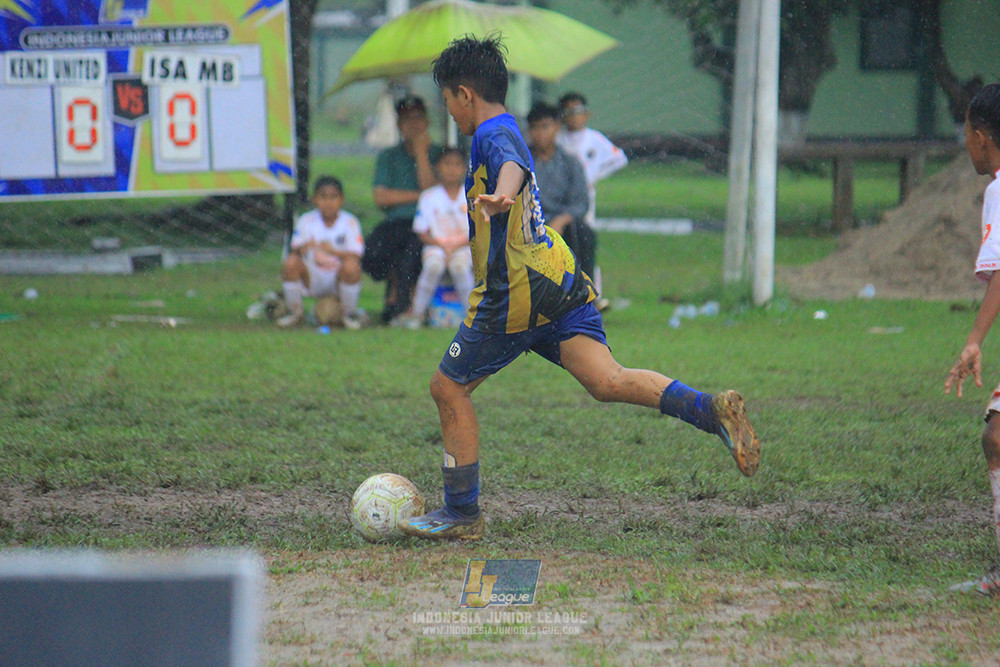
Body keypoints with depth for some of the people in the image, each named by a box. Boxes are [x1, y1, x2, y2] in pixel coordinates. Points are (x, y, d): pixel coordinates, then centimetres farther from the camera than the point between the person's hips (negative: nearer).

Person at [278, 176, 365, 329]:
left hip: (340, 279, -2)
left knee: (351, 266, -34)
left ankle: (350, 314, -7)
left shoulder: (350, 222, -9)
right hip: (313, 279, 2)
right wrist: (302, 247, -35)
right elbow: (293, 251, -10)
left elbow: (355, 256, -18)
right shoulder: (306, 221, -3)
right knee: (290, 263, -26)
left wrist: (333, 251, -37)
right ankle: (294, 312, -2)